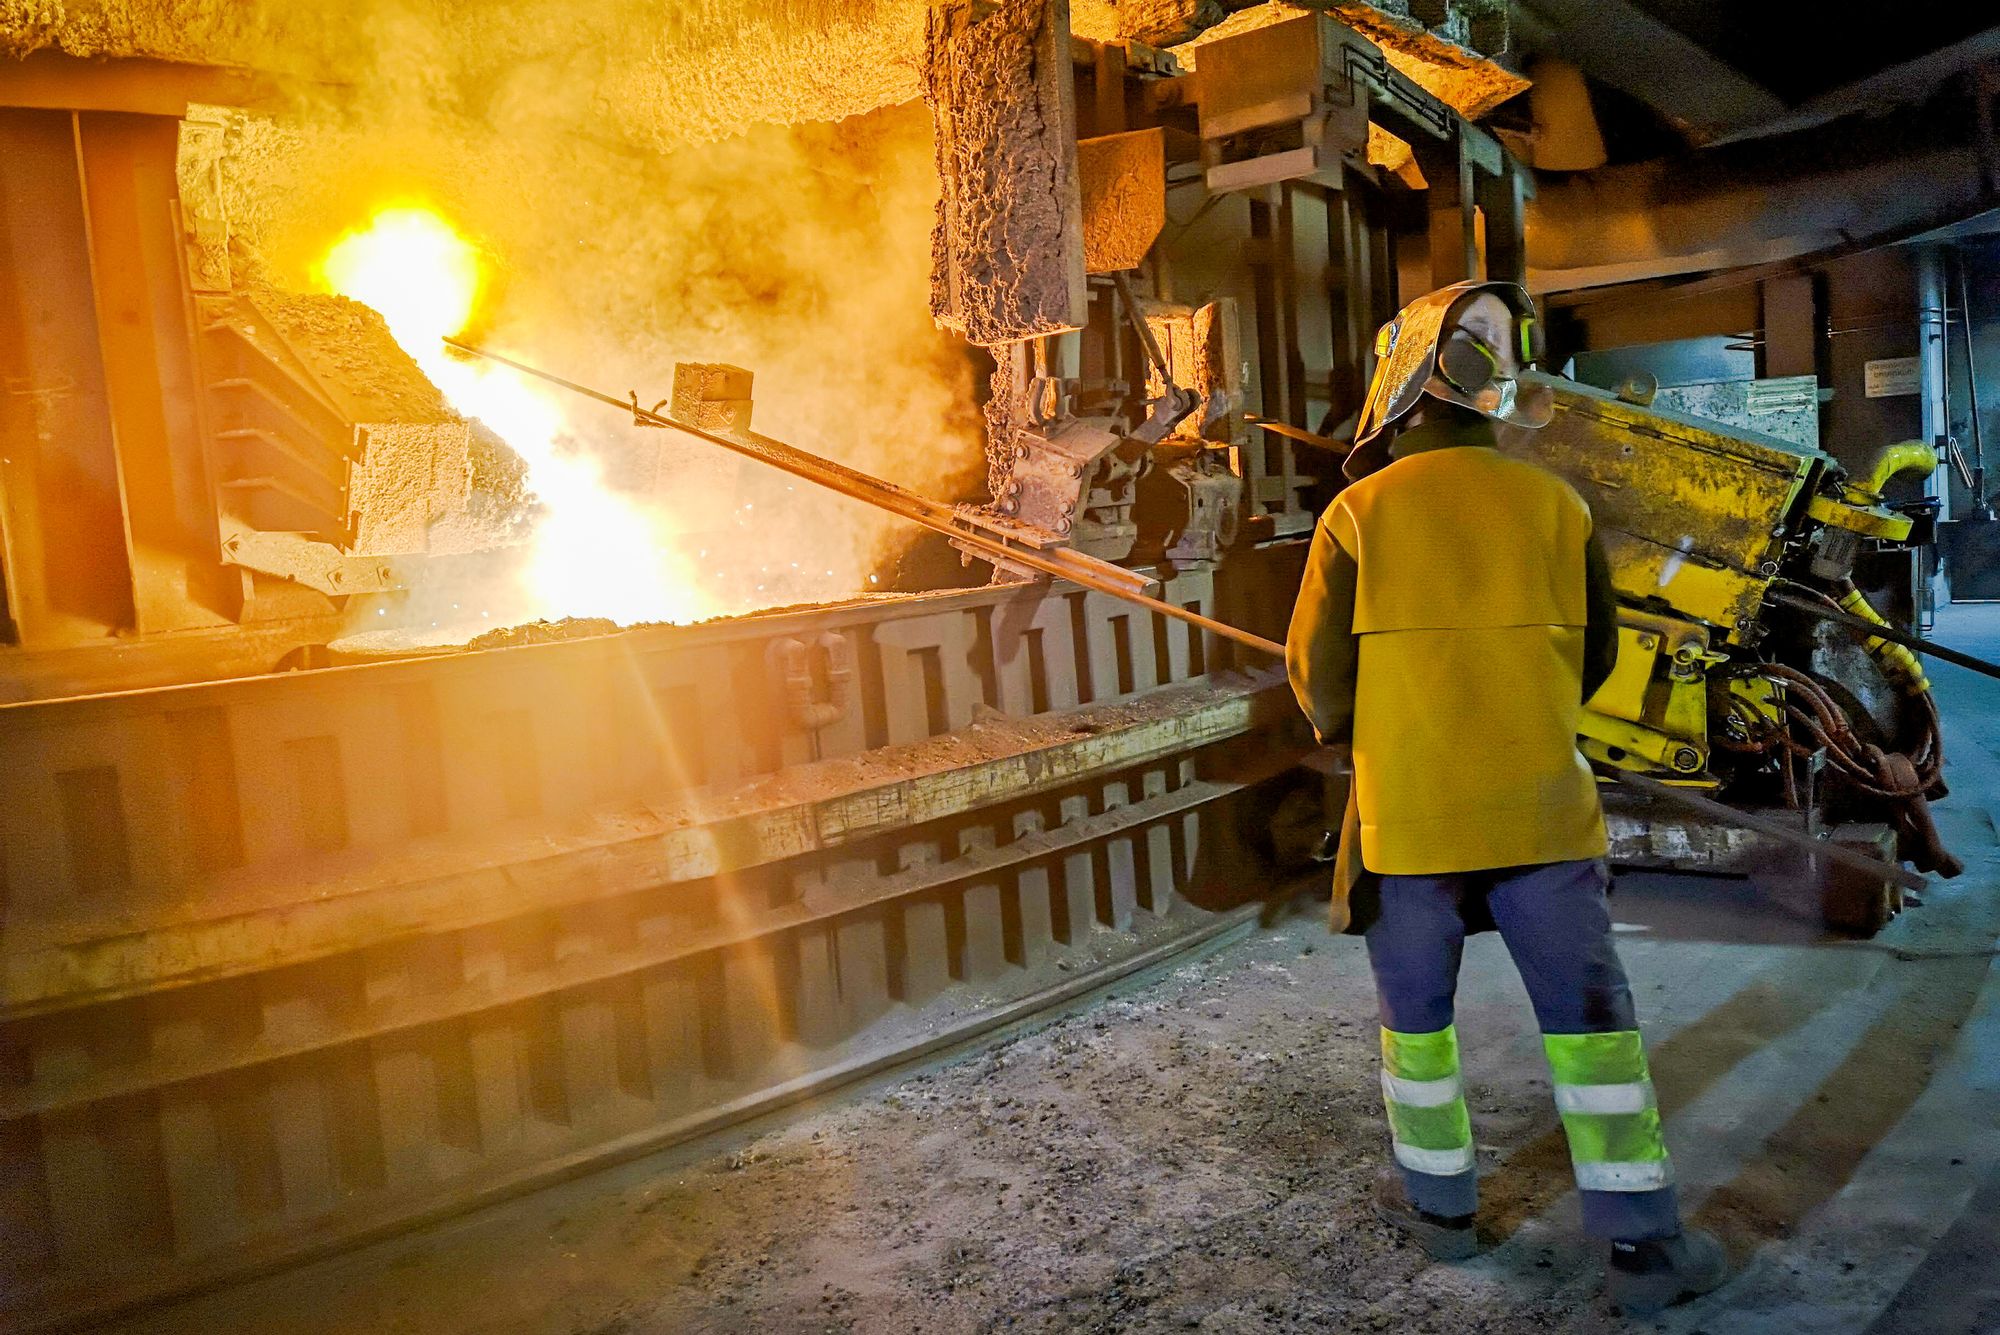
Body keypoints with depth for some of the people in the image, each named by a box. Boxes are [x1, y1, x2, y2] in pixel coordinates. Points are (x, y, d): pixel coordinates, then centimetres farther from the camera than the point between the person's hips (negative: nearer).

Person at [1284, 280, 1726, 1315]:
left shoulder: (1358, 513, -7)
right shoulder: (1555, 505, 2)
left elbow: (1320, 673, -5)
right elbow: (1594, 657, 10)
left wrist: (1342, 725, 17)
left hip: (1408, 812, -2)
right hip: (1540, 803, 2)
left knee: (1416, 1010, 16)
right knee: (1587, 1014, 10)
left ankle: (1437, 1199, 30)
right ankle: (1644, 1240, 14)